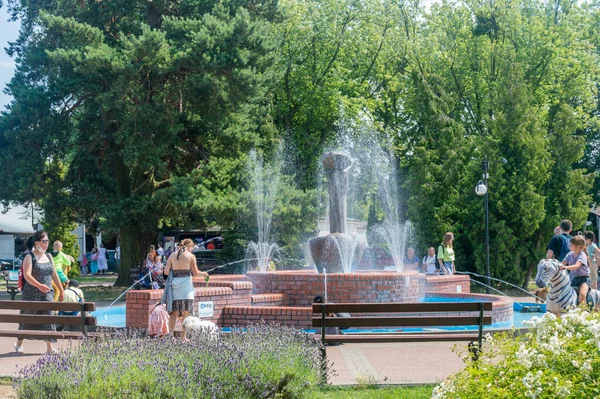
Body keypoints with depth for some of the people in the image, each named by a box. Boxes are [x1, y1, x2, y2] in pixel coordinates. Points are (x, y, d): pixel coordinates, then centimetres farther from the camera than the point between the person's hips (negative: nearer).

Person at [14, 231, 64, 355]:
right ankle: (19, 343, 25)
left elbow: (54, 275, 17)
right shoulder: (30, 257, -7)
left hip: (47, 293, 5)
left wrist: (61, 291, 16)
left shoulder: (48, 256, 12)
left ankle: (49, 347, -7)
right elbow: (27, 275, -19)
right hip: (32, 293, -5)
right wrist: (39, 285, -31)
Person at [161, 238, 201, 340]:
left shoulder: (172, 255, 7)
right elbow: (196, 273, 0)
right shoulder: (191, 256, -2)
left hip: (174, 285, 3)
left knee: (173, 313, 8)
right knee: (186, 313, 4)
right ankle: (183, 336, 2)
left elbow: (166, 272, 1)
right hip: (186, 284, -3)